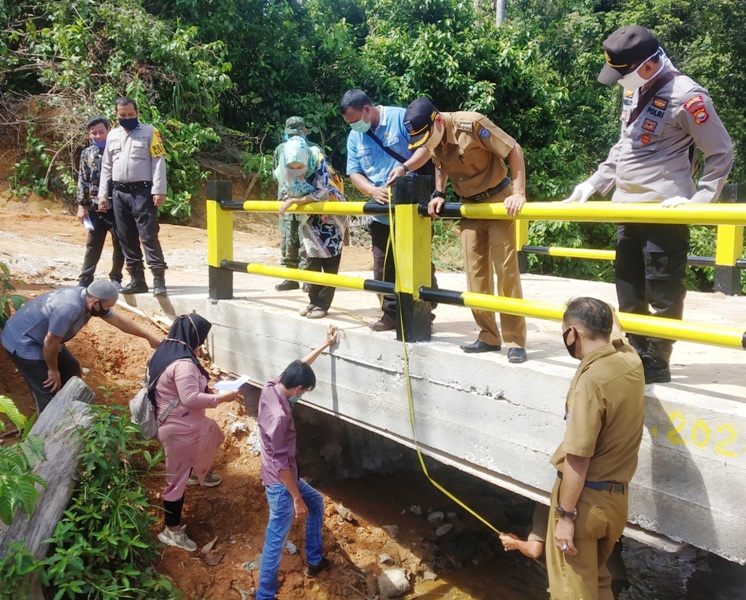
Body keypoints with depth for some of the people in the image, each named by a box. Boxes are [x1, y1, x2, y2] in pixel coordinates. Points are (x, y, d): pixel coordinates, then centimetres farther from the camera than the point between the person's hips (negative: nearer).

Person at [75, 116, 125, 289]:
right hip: (95, 207, 2)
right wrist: (81, 205, 3)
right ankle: (85, 279, 15)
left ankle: (116, 278, 17)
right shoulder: (87, 154, 8)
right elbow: (82, 181, 9)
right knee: (93, 245, 8)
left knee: (119, 244, 4)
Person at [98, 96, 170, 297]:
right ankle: (137, 280, 14)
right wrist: (102, 194, 12)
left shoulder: (149, 132, 1)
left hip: (142, 192, -6)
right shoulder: (112, 136, 16)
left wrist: (159, 190, -15)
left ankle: (158, 280, -9)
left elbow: (158, 162, -6)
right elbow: (106, 167, 18)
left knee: (149, 236, -10)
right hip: (119, 193, 6)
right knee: (126, 239, 7)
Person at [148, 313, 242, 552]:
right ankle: (171, 530, 14)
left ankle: (199, 473, 56)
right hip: (179, 429, -10)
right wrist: (221, 397, -19)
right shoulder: (183, 363, -28)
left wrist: (207, 390, 7)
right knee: (177, 479, 2)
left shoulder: (165, 352, 3)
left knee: (212, 433, 32)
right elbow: (191, 398, -31)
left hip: (180, 423, 10)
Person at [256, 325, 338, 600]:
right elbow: (281, 463, -27)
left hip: (285, 476, 10)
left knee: (317, 502, 28)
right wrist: (297, 498, -19)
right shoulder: (279, 415, -32)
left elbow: (299, 366, 11)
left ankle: (314, 561, 43)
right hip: (281, 483, -10)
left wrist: (326, 344, 18)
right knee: (275, 541, 2)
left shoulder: (271, 386, -7)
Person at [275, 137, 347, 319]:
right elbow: (288, 192, 3)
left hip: (331, 216, -5)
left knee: (330, 262, -4)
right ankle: (314, 301, 17)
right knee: (312, 261, 6)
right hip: (310, 218, 5)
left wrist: (295, 200, -31)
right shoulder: (284, 170, -13)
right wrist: (287, 200, -18)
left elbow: (321, 193, -34)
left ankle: (323, 304, 1)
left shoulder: (318, 163, -27)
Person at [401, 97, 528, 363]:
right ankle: (488, 336, 14)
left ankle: (515, 341, -1)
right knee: (476, 274, 5)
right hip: (469, 206, 6)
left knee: (506, 270, -6)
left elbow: (514, 149, -20)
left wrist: (519, 193, -24)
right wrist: (438, 195, -1)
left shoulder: (471, 124, -25)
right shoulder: (430, 139, -6)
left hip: (498, 199, -6)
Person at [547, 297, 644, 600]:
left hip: (586, 498, -8)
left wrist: (565, 515, -17)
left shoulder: (591, 380, -25)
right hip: (616, 496, 8)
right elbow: (616, 336, 23)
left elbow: (577, 459, -24)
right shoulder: (630, 360, -3)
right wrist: (607, 316, 42)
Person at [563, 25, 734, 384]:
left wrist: (700, 200, -16)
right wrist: (593, 185, 17)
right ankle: (637, 357, 23)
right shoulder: (634, 90, 11)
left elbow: (721, 152, -9)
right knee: (629, 293, 12)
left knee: (662, 295, -1)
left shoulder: (685, 96, -14)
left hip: (665, 212, -8)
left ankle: (656, 365, 9)